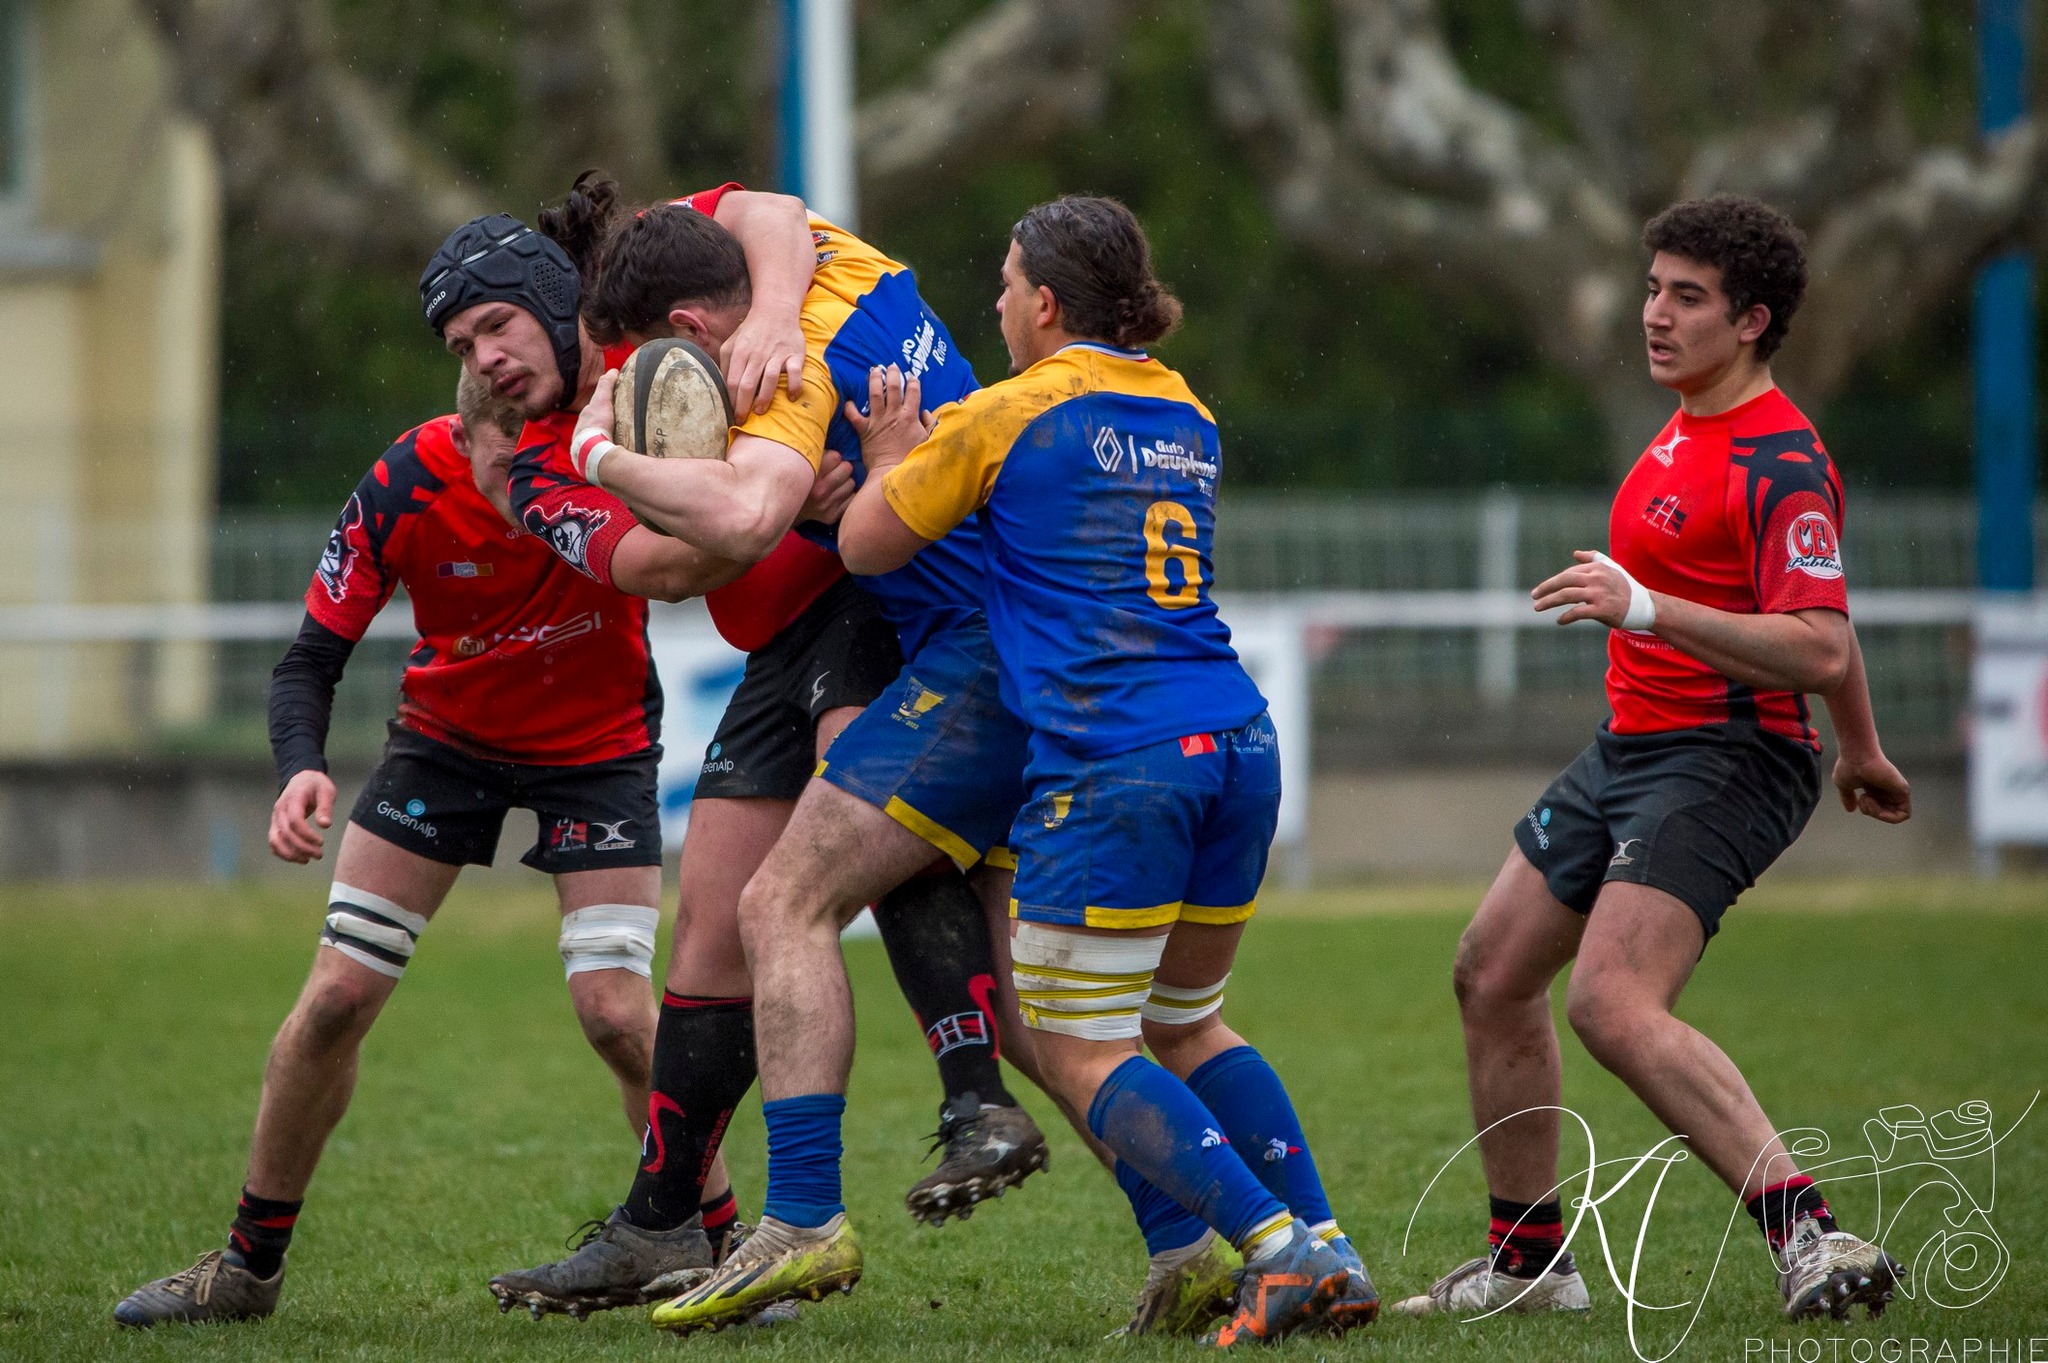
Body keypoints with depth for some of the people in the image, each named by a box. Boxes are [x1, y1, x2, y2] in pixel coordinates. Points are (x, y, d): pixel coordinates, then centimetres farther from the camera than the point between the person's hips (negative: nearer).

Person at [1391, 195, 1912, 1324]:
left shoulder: (1780, 463, -17)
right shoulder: (1686, 430, 13)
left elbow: (1818, 647, -27)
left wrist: (1646, 608, -33)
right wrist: (1861, 752, 34)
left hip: (1725, 760, -10)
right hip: (1628, 752, 10)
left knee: (1610, 1002, -27)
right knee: (1491, 974, 14)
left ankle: (1805, 1231, -32)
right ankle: (1528, 1260, 26)